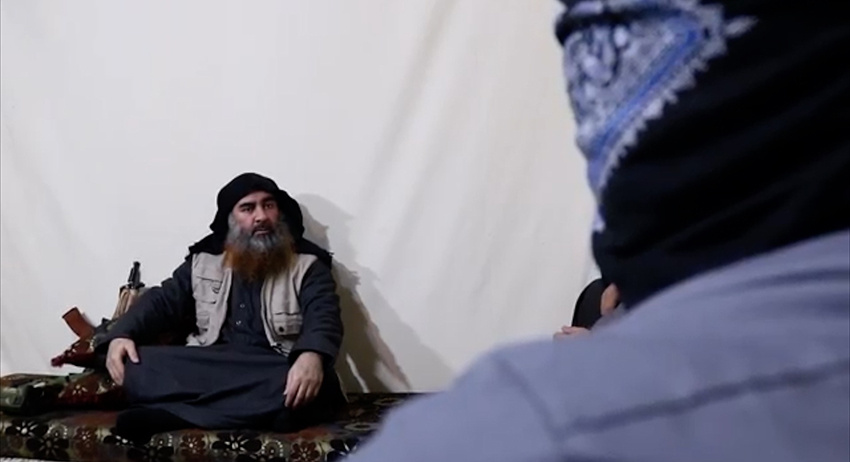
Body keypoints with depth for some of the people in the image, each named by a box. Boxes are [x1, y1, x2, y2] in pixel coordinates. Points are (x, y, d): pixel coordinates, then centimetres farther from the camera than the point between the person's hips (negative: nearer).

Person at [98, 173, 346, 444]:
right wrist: (121, 335, -7)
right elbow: (162, 302, 16)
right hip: (206, 371, 3)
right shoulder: (202, 262, 19)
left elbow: (324, 317, -8)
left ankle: (170, 413, -35)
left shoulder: (307, 265, 8)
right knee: (137, 365, -22)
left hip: (271, 374, -2)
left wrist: (312, 356, -33)